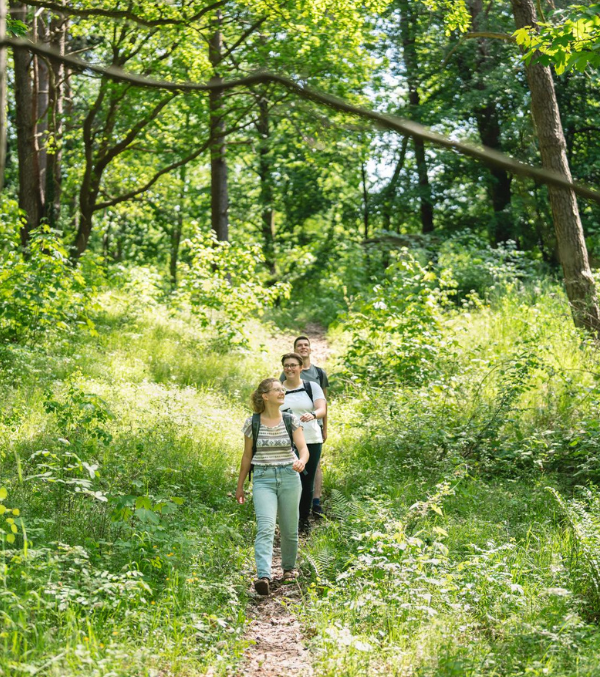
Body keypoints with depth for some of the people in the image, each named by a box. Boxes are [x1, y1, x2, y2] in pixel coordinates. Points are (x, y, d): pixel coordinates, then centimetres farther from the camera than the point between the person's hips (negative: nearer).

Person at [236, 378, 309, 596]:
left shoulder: (291, 421, 2)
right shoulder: (252, 423, 0)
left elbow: (303, 448, -6)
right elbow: (247, 456, 8)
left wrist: (301, 461, -30)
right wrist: (240, 486, 12)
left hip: (289, 477, 2)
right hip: (263, 479, -2)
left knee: (289, 528, 10)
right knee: (265, 527, -18)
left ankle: (289, 567, 34)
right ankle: (263, 576, -27)